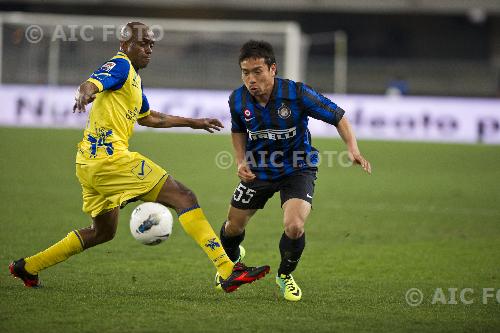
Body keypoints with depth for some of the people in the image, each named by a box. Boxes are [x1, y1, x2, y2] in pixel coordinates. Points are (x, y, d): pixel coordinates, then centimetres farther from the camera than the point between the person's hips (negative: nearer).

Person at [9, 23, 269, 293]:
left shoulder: (134, 77, 24)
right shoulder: (120, 65, -6)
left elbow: (147, 118, 38)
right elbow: (91, 84, -25)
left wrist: (194, 123, 42)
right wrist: (84, 94, -50)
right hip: (110, 156, -11)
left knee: (103, 232, 25)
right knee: (184, 198, -13)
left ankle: (27, 267, 28)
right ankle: (228, 271, -22)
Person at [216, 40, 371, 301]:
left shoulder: (296, 93, -27)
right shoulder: (238, 100, -15)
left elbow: (338, 117, -17)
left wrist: (353, 149, -33)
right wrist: (241, 162, -5)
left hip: (298, 168, -3)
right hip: (258, 169, 3)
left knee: (294, 226, -24)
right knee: (234, 226, 11)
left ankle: (285, 275, 8)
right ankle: (231, 262, 50)